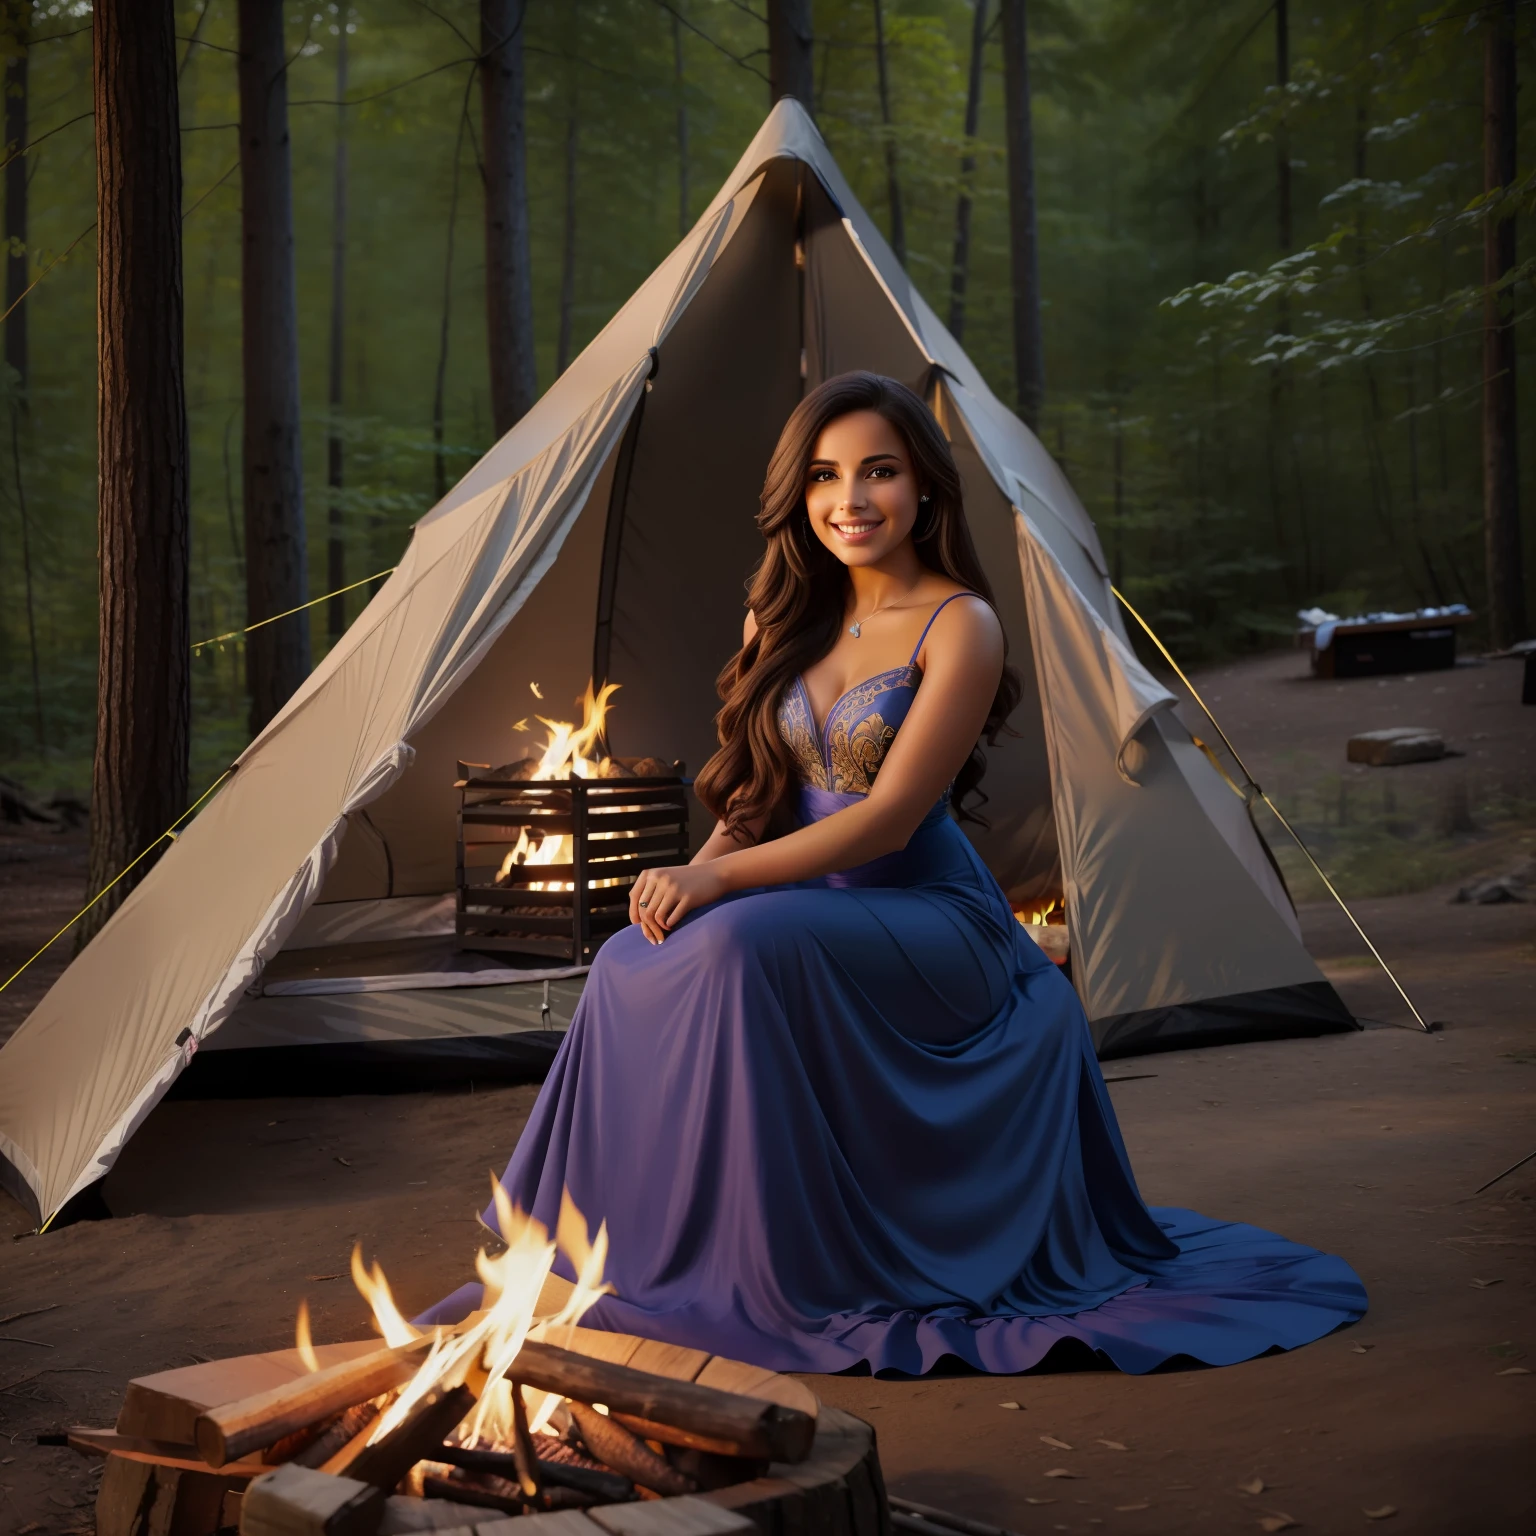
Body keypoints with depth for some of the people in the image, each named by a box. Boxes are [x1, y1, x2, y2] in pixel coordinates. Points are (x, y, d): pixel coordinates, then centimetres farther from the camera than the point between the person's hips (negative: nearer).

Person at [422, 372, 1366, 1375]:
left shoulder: (960, 626, -10)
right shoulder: (788, 619, 11)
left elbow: (890, 818, -17)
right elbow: (758, 794, 13)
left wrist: (722, 880, -24)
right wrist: (693, 876, -9)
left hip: (929, 918, -6)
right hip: (809, 910, 6)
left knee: (742, 946, -34)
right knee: (634, 965, -20)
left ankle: (770, 1280, -23)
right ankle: (624, 1249, -6)